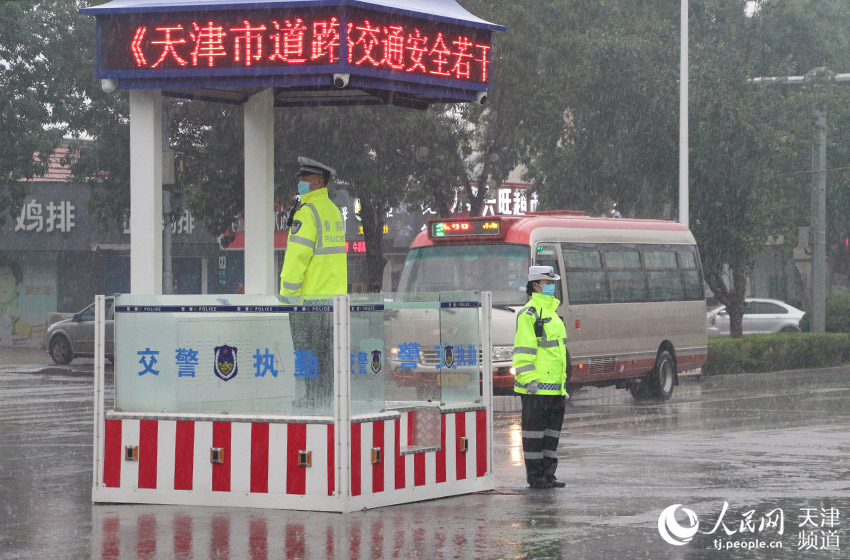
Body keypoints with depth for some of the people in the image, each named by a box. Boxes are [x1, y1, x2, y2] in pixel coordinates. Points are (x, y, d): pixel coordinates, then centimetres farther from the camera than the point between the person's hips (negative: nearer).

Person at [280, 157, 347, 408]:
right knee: (327, 348, 10)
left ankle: (313, 397, -4)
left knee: (307, 349, -4)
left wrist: (286, 292, -13)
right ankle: (327, 395, 11)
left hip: (310, 294, -8)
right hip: (334, 292, 8)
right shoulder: (334, 211, 14)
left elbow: (297, 255, -16)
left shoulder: (307, 211, -13)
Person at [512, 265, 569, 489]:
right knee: (535, 431, -3)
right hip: (537, 387, -9)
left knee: (552, 431, 11)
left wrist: (562, 382, 24)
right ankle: (535, 476, 2)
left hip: (554, 386, 9)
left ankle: (548, 474, 17)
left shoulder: (551, 312, 19)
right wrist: (529, 379, -21)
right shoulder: (529, 314, -10)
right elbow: (523, 349, -16)